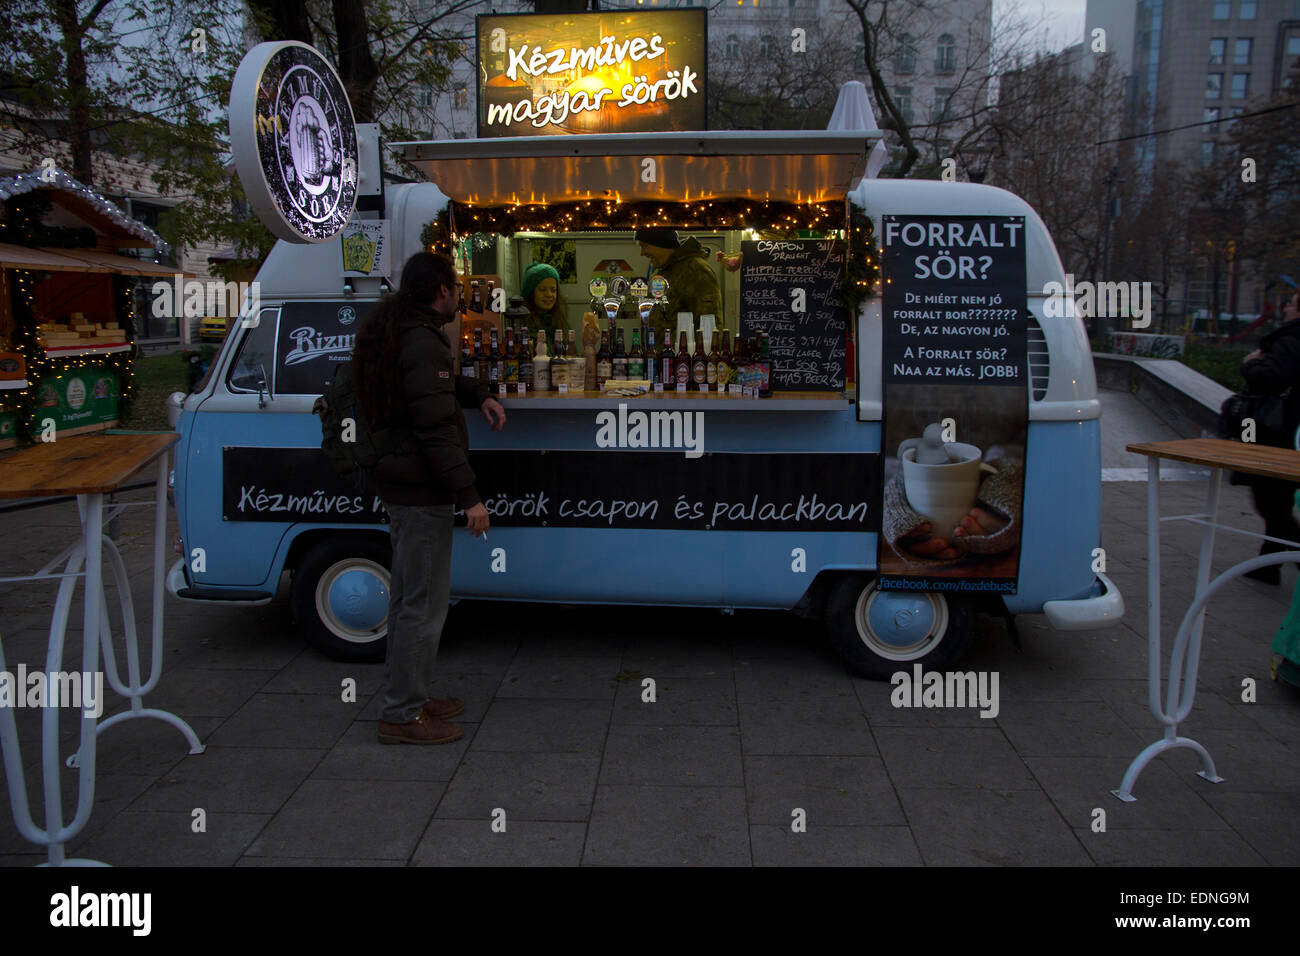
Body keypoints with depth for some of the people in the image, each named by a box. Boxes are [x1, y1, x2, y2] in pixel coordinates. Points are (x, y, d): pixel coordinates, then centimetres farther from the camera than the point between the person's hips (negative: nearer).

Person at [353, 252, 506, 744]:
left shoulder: (394, 330, 12)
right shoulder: (423, 344, -20)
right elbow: (436, 429, -25)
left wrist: (479, 395, 11)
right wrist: (469, 495, -22)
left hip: (399, 486, 11)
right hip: (422, 493, -11)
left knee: (408, 597, 19)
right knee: (425, 604, -3)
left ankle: (407, 697, 31)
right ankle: (402, 715, 6)